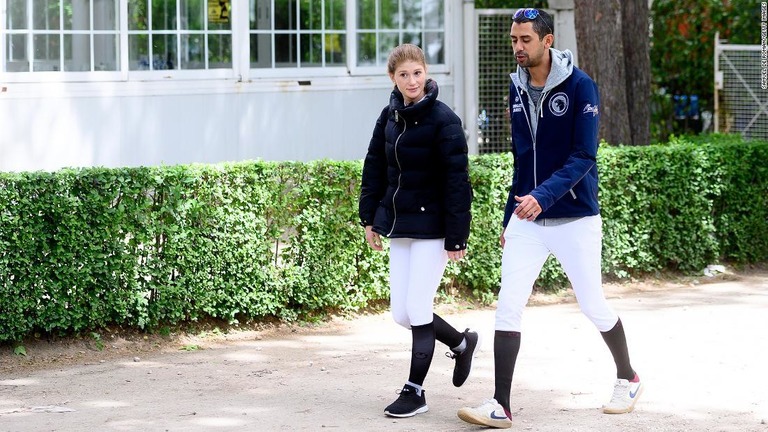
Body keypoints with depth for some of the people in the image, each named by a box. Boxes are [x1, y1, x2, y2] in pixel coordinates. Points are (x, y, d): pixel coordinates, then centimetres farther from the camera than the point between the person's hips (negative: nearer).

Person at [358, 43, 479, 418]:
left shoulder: (443, 120, -14)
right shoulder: (390, 116, 5)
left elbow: (456, 181, -15)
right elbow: (374, 168, 13)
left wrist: (456, 237, -17)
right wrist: (369, 218, 10)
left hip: (432, 227, -7)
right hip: (398, 225, 7)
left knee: (417, 309, -6)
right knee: (401, 313, 7)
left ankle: (414, 392, 6)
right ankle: (462, 343, 31)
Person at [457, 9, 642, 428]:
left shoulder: (579, 86, -11)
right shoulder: (517, 88, 6)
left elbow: (583, 157, -18)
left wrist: (543, 196, -30)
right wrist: (510, 216, 15)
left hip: (575, 219, -5)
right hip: (527, 220, 5)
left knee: (593, 304, 7)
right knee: (507, 307, -6)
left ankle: (628, 379, 30)